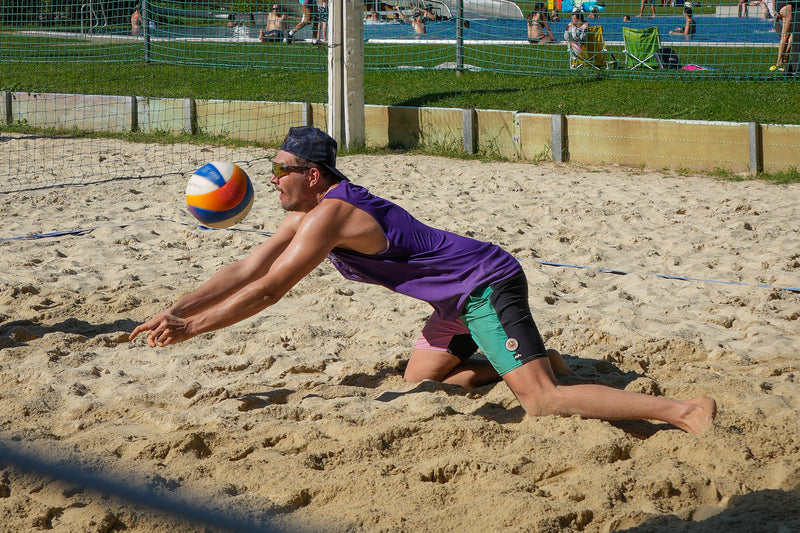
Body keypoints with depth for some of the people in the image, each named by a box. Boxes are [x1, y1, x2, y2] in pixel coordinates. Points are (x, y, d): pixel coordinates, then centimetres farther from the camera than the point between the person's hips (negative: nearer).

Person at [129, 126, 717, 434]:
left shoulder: (330, 215, -19)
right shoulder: (306, 211, 11)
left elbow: (267, 291, -19)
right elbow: (248, 269, 14)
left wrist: (192, 328, -12)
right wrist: (176, 309, 9)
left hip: (489, 285, -10)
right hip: (466, 296, 10)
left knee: (542, 402, -21)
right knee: (420, 378, 25)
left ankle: (682, 409, -26)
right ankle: (541, 359, 26)